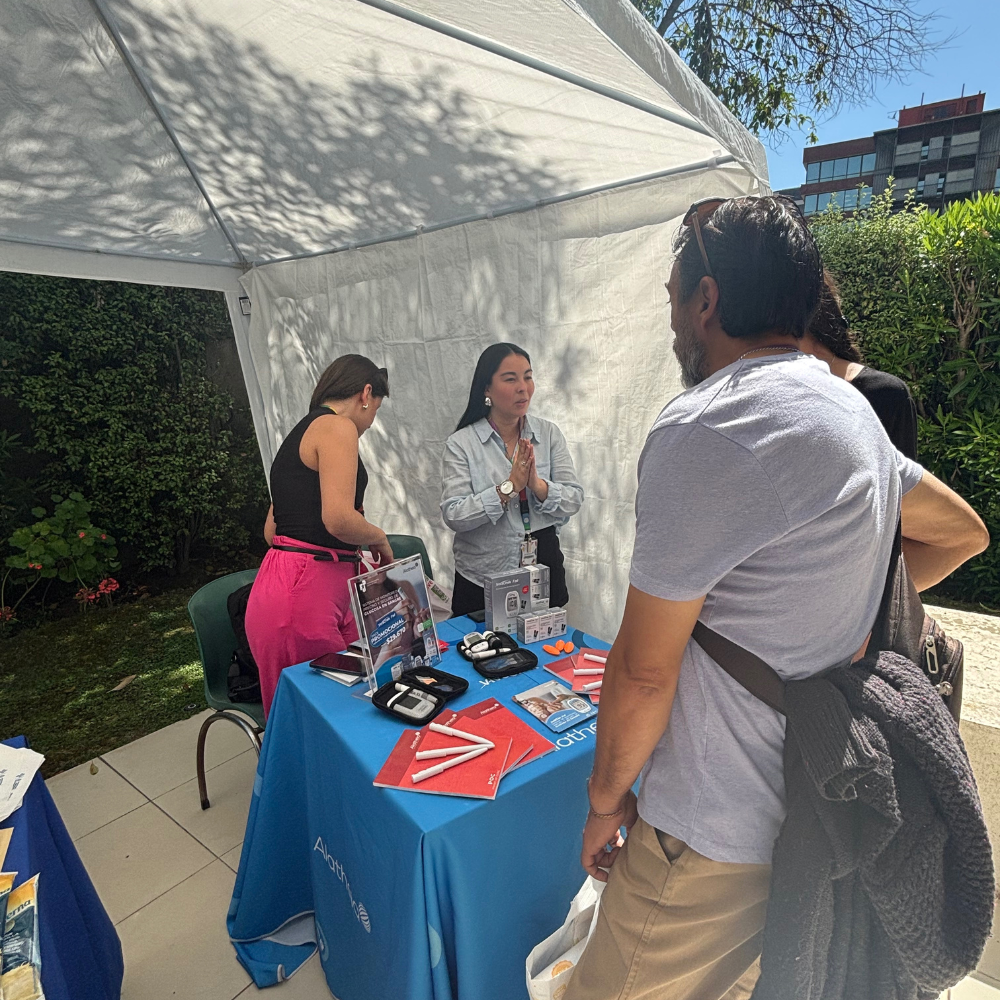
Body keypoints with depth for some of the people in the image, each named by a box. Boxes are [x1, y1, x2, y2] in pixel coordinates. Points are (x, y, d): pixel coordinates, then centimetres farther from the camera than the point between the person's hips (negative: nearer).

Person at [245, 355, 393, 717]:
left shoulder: (301, 432, 20)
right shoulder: (337, 426, -8)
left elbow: (272, 530, 21)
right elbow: (338, 519, -22)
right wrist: (379, 537, 0)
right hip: (303, 594, -9)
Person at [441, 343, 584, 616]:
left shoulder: (549, 433, 1)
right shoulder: (461, 443, -8)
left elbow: (574, 499, -4)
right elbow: (453, 515, -16)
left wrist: (538, 486, -23)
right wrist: (509, 487, -23)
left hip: (544, 572, 3)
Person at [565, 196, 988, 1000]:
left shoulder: (703, 433, -24)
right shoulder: (852, 412, 6)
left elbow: (643, 671, -20)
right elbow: (961, 533, 21)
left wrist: (606, 799, -3)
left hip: (723, 834, -8)